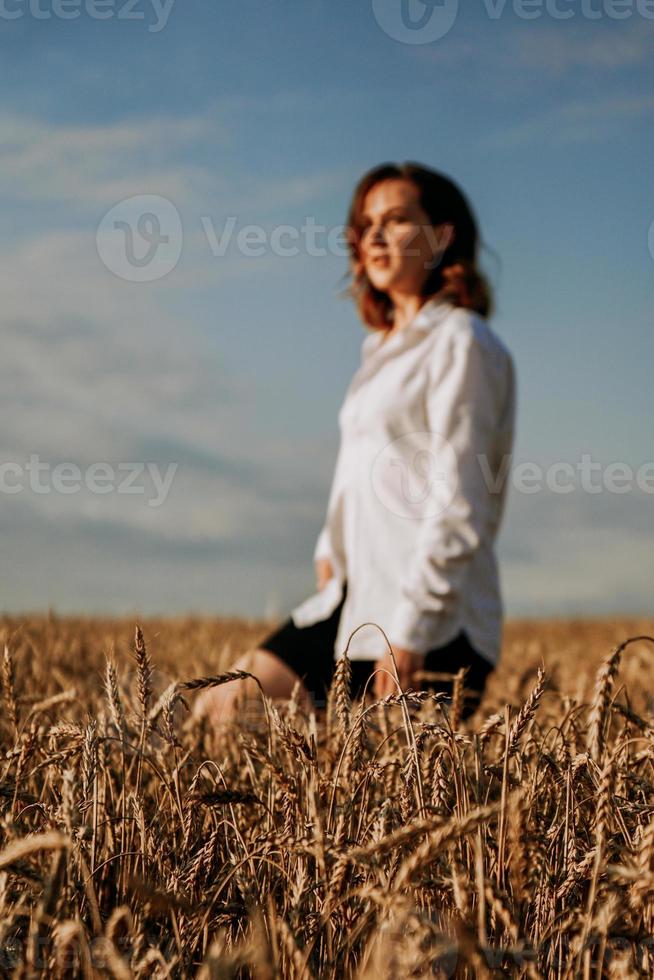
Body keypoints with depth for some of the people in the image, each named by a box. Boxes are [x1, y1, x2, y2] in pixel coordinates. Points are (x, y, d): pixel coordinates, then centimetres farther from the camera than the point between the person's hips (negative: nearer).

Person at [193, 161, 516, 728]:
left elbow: (456, 507, -16)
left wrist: (409, 633, -20)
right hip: (355, 598, 9)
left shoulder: (460, 343, -9)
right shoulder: (386, 348, 18)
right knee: (221, 711, 1)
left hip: (430, 618, -9)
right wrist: (332, 551, 8)